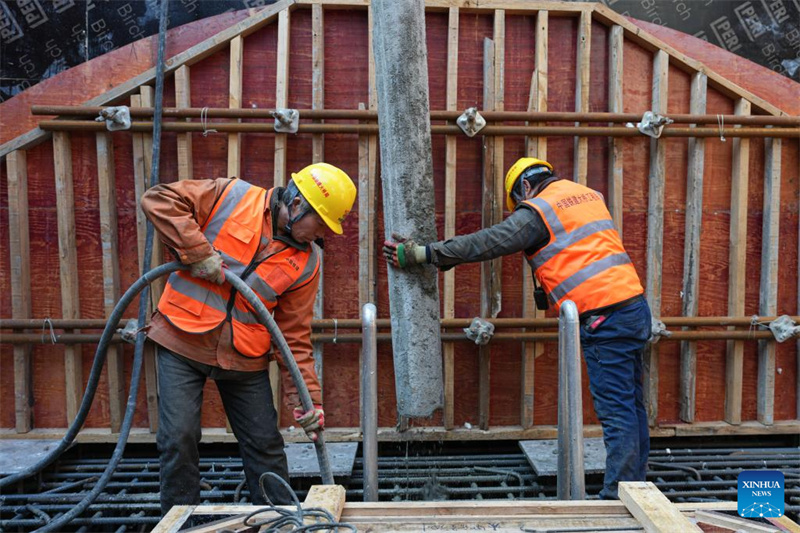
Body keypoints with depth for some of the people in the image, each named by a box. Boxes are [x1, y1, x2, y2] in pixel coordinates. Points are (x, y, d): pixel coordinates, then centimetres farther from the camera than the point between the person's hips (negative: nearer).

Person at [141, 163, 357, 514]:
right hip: (182, 340, -2)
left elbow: (295, 336, -3)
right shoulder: (232, 196, -10)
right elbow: (158, 200, -13)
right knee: (179, 439, 1)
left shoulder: (306, 262, -4)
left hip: (244, 358, 3)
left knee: (265, 444, 8)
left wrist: (306, 397, -8)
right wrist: (197, 252, -22)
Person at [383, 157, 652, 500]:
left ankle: (618, 495, 4)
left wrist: (422, 254, -9)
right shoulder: (589, 195, 19)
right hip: (635, 304, 9)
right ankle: (634, 484, 24)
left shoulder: (536, 211, -6)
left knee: (616, 411, -4)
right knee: (632, 404, 14)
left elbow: (485, 244, -12)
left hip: (604, 318, -9)